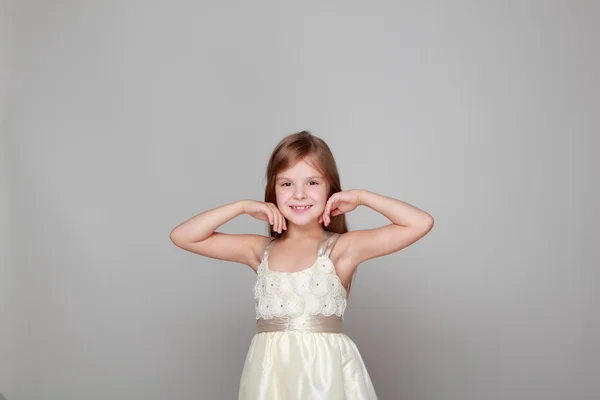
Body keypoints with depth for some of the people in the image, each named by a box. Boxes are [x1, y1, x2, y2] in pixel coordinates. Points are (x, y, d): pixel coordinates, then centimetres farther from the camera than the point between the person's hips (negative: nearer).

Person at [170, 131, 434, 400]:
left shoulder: (343, 247, -2)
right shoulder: (261, 250, 8)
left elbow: (421, 223, -9)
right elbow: (182, 236, 7)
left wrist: (360, 197, -4)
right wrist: (243, 206, 2)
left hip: (326, 371, -3)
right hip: (270, 374, 3)